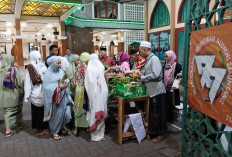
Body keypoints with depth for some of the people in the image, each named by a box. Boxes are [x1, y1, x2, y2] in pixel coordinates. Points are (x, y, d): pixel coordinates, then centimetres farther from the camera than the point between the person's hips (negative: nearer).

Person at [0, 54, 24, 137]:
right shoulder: (14, 69, -14)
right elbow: (19, 82, -14)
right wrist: (22, 90, 2)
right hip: (14, 93, -3)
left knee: (7, 110, 9)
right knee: (17, 109, 18)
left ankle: (8, 130, 7)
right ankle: (19, 122, 37)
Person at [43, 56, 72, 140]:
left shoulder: (61, 72, 5)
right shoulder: (48, 74, -8)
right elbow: (47, 87, -14)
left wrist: (64, 85, -9)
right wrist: (58, 87, -23)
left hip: (63, 97, 4)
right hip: (54, 98, -4)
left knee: (65, 113, 5)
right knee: (56, 115, 5)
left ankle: (61, 127, 33)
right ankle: (54, 131, 26)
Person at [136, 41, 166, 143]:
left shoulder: (154, 59, -15)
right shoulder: (148, 60, 13)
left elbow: (155, 74, -26)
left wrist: (142, 77, -17)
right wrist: (140, 76, 5)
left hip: (156, 90, -9)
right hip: (150, 90, 9)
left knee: (158, 113, 2)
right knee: (151, 112, 16)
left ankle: (160, 134, 15)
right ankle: (152, 131, 30)